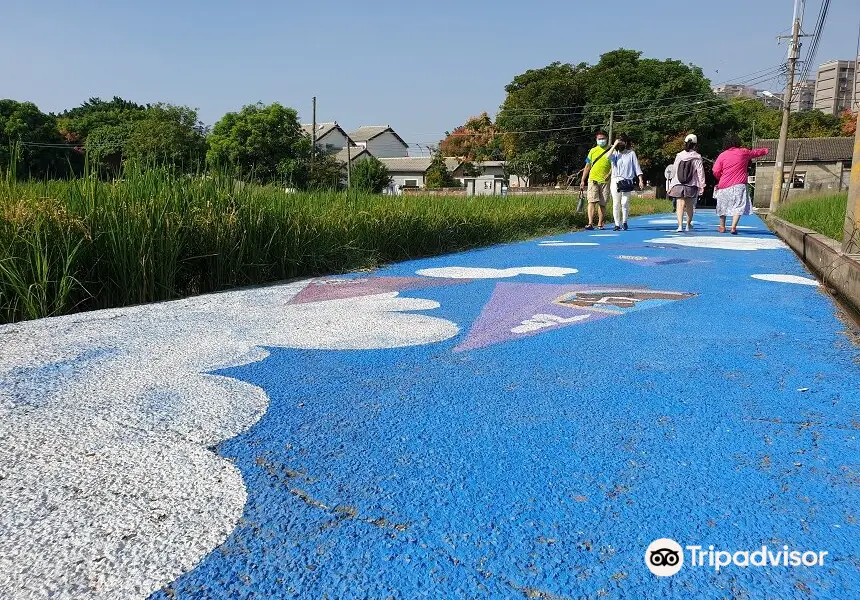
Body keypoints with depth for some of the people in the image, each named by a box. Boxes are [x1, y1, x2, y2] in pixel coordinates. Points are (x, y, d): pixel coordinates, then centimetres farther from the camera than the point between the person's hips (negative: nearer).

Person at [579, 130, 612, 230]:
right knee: (592, 201, -11)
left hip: (605, 181, 0)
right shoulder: (593, 151, 11)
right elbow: (587, 166, 14)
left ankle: (600, 224, 12)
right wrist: (583, 181, 9)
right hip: (593, 180, 0)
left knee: (602, 204, 4)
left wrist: (609, 175, -14)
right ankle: (590, 223, -18)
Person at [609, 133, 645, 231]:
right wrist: (614, 146, -9)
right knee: (616, 204, 0)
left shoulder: (631, 153, 8)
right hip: (615, 181, 1)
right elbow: (608, 157, -15)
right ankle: (617, 224, 7)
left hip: (627, 181, -1)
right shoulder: (615, 153, 9)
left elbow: (637, 167, 5)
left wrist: (641, 180, -2)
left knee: (625, 203, -10)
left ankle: (624, 221, 10)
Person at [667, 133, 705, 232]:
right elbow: (700, 172, -7)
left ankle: (680, 225, -19)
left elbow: (674, 170, 8)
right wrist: (702, 185, -3)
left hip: (678, 185, 1)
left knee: (680, 205, -2)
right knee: (689, 206, 13)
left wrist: (671, 185, 15)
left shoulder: (679, 155, 2)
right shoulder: (697, 157, -6)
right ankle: (688, 225, 28)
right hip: (691, 186, -1)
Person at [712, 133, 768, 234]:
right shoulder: (744, 152, 4)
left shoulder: (722, 155, -1)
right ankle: (734, 226, -18)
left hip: (724, 185, 1)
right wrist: (766, 150, 44)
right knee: (738, 206, -3)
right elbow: (756, 152, 24)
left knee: (723, 206, 14)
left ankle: (722, 227, 25)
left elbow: (716, 172, -4)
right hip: (739, 185, -1)